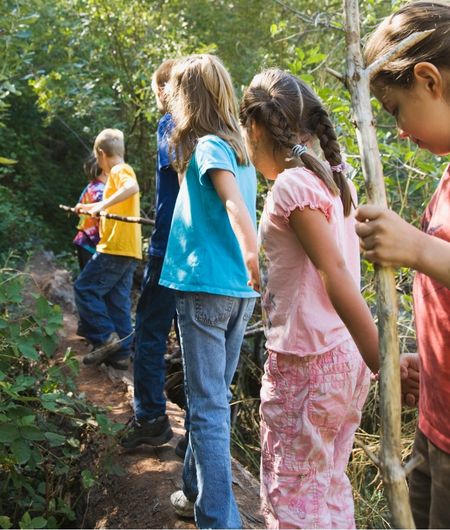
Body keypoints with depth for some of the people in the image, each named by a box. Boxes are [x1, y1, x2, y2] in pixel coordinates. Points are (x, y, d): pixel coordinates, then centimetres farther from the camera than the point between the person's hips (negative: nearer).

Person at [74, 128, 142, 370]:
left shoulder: (119, 170, -7)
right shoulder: (120, 172, 23)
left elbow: (133, 187, -30)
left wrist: (102, 204, -33)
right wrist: (91, 207, 38)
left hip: (116, 248, -10)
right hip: (127, 250, 10)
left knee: (84, 289, -4)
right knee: (118, 302, 9)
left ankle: (106, 337, -6)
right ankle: (120, 353, 12)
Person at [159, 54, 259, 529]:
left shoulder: (207, 146, -8)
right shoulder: (238, 146, 15)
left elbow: (233, 200, -25)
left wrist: (251, 250, -35)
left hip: (206, 287, -8)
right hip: (240, 291, 8)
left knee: (208, 406, -2)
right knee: (214, 397, 19)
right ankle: (197, 490, 36)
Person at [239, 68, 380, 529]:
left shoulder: (292, 184, -15)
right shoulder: (332, 179, 10)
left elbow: (335, 275, -22)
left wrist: (383, 365, -24)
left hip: (305, 364, -8)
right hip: (342, 357, 9)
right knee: (330, 489, 20)